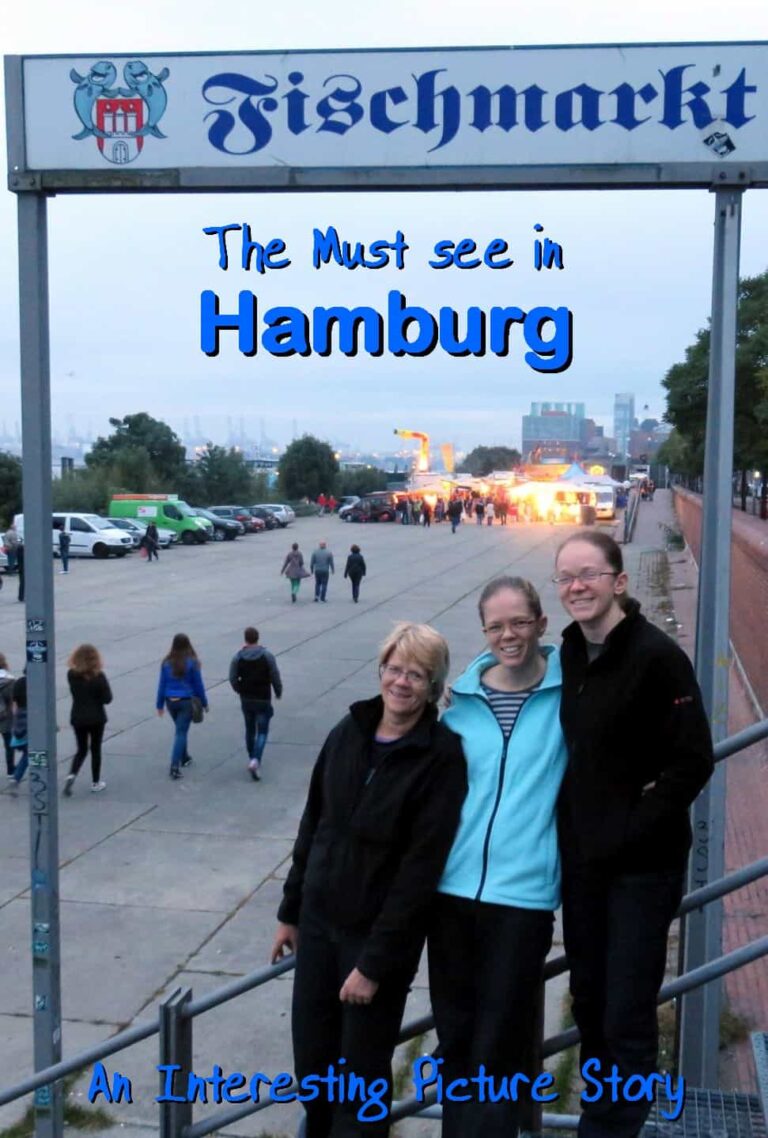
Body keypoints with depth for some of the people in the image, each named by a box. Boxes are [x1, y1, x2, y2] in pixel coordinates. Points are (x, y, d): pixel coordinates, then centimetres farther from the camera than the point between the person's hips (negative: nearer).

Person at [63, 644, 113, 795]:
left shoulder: (71, 675, -6)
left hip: (78, 718, 3)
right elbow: (107, 698, -14)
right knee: (95, 750, 12)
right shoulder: (98, 677, -17)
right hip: (96, 718, -3)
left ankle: (71, 775, -7)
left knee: (81, 750, 16)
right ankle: (95, 783, 19)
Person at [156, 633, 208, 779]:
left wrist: (160, 704, 10)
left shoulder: (167, 662, -2)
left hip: (171, 701, 4)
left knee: (180, 729, 23)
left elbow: (162, 684, 2)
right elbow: (198, 684, -4)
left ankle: (184, 758, 38)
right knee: (181, 732, -2)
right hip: (186, 701, -4)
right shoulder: (192, 662, -10)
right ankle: (175, 766, -13)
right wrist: (204, 702, 7)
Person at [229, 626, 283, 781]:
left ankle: (252, 759, 29)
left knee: (250, 730, 18)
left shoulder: (237, 657, -5)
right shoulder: (267, 656, -10)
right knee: (262, 731, 1)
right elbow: (275, 677, -9)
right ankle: (255, 760, -17)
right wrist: (278, 692, 8)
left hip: (246, 699, 3)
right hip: (263, 699, -3)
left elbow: (233, 678, -5)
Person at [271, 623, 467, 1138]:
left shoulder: (442, 758, -16)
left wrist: (375, 962, -17)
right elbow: (313, 825, 9)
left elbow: (421, 867, -17)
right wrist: (291, 912, 13)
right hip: (320, 922, 5)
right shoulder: (347, 734, 0)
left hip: (382, 933, -5)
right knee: (311, 1057, 16)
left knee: (363, 1071, 8)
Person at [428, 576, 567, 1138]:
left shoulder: (568, 691, -3)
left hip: (523, 891, -3)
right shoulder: (460, 696, 5)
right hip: (452, 883, 3)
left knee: (497, 1046, 5)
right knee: (454, 1030, 16)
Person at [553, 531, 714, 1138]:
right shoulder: (569, 655, 4)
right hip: (580, 857, 7)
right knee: (588, 1001, 19)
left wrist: (631, 831, -15)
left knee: (627, 1018, 1)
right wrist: (570, 830, 5)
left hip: (642, 864, -7)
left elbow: (693, 761, -16)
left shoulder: (657, 656, -16)